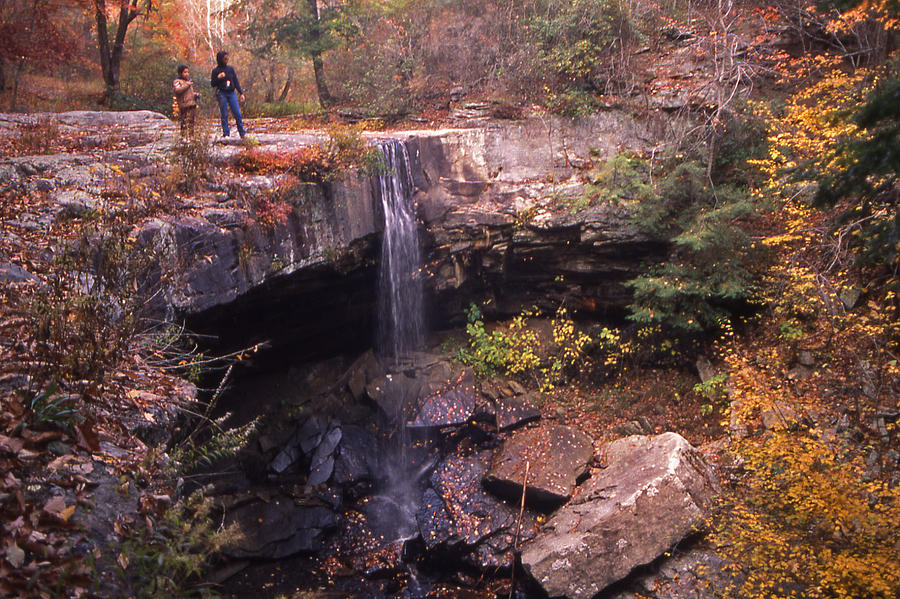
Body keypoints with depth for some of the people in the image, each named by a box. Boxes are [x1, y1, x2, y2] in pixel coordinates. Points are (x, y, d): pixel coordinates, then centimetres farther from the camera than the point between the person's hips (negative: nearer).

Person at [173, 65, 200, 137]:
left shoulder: (189, 81, 22)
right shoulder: (177, 81, -1)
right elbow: (177, 90, -20)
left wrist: (196, 94, 12)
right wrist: (187, 85, -20)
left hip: (192, 104, 7)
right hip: (184, 105, -7)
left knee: (191, 122, 11)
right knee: (185, 122, -11)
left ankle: (191, 136, 18)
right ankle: (183, 136, -9)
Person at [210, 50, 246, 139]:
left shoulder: (231, 69, 10)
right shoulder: (215, 71, 3)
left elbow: (236, 82, 13)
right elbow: (212, 84, 4)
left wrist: (241, 93, 7)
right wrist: (218, 77, -13)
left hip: (231, 93, 2)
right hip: (222, 94, -2)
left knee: (237, 113, -5)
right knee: (224, 115, -3)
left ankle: (242, 134, 0)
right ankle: (226, 134, 1)